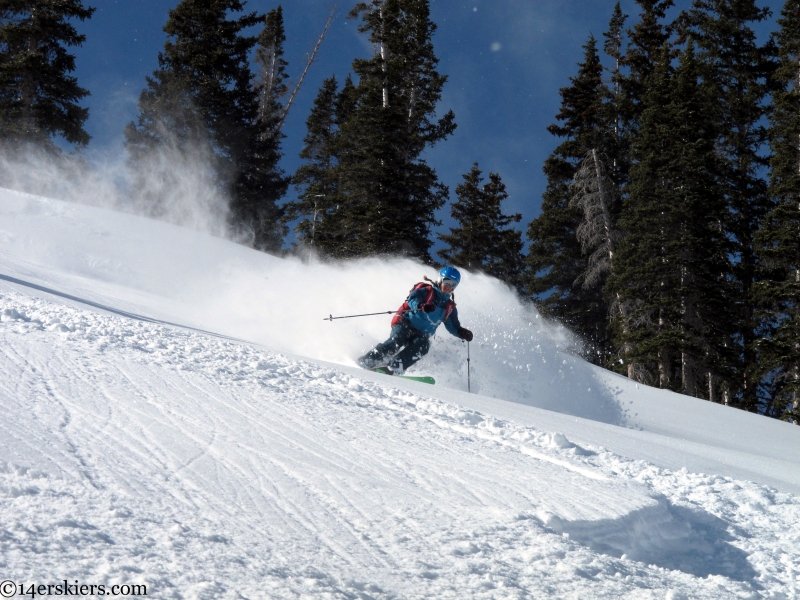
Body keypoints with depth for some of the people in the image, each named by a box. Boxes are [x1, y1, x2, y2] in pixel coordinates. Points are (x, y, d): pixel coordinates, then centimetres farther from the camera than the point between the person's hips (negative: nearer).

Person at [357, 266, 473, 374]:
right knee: (398, 341, -32)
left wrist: (463, 333, 2)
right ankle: (366, 361, -26)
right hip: (405, 324, -4)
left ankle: (394, 368, -37)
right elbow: (412, 300, -16)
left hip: (421, 334, 4)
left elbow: (454, 326, 24)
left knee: (423, 345, -30)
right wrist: (422, 306, -38)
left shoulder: (450, 307, 18)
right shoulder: (426, 291, 2)